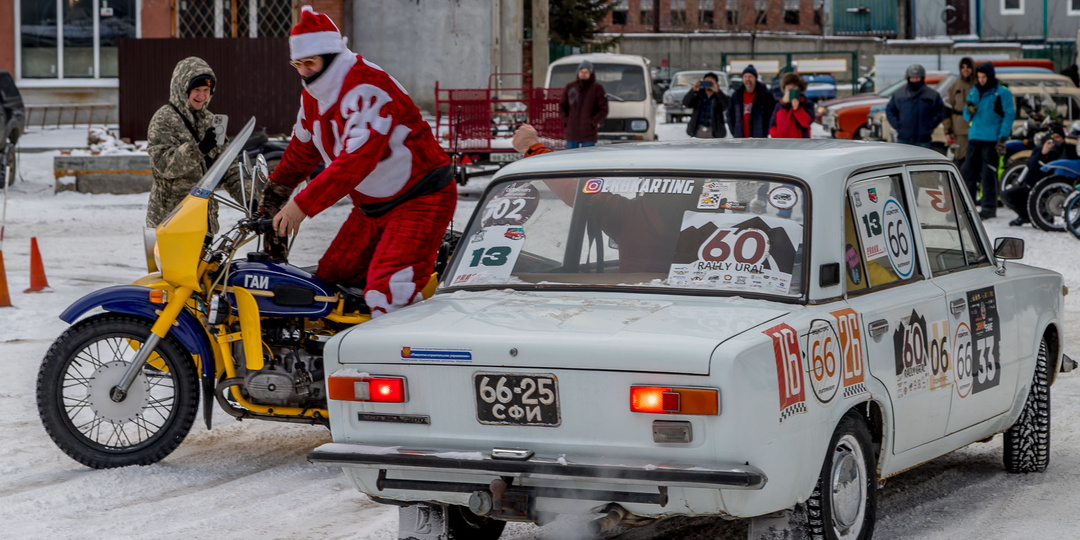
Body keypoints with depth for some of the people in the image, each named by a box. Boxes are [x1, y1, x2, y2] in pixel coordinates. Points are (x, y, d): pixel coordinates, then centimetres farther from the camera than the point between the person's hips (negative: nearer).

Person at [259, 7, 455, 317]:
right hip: (371, 207, 10)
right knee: (329, 280, 10)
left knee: (387, 292, -26)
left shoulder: (367, 88, -24)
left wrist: (303, 204, -33)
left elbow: (356, 160, -33)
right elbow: (300, 153, 21)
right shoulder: (313, 96, 7)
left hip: (420, 200, -10)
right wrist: (269, 202, 20)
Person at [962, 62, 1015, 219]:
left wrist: (1003, 138, -14)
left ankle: (989, 207, -3)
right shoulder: (974, 92, 14)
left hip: (992, 140, -6)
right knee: (968, 172, 4)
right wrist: (969, 111, -6)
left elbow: (1009, 116, -6)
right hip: (974, 138, 6)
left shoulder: (1002, 93, -3)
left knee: (989, 174, -7)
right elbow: (967, 117, 19)